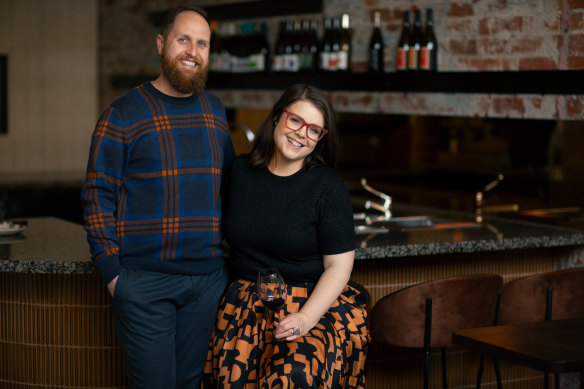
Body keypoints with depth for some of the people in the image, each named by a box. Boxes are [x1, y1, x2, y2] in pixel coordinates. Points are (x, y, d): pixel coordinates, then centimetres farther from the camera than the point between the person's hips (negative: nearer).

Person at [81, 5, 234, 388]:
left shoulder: (215, 110, 11)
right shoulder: (124, 113, -4)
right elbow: (98, 195, -4)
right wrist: (110, 269, -10)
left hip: (209, 278, 4)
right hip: (144, 282, -4)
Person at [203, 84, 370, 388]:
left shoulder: (328, 186, -5)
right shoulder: (239, 170, 6)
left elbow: (338, 266, -6)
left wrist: (306, 318, -19)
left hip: (314, 303, -3)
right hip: (245, 303, 3)